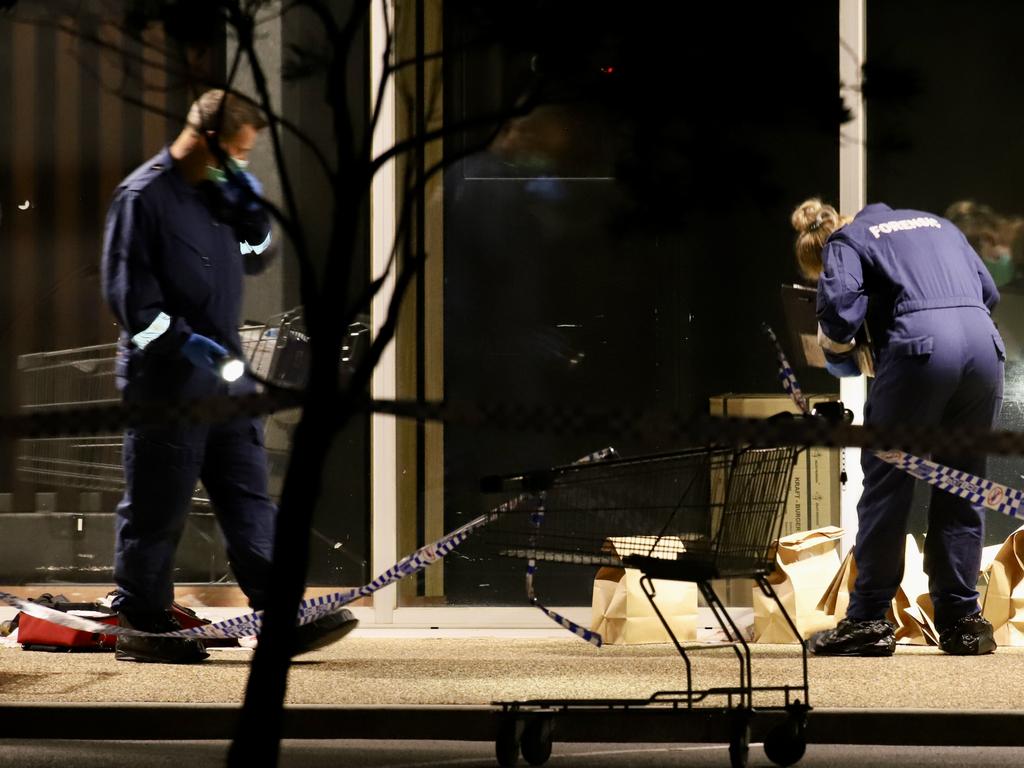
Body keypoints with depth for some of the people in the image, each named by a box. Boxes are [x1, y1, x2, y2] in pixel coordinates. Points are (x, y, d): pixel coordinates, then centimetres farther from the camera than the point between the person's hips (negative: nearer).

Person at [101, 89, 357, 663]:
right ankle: (142, 626, 7)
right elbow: (127, 291, -16)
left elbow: (256, 259, 22)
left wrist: (252, 210, 4)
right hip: (166, 382, -8)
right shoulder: (145, 196, -11)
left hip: (225, 376, 8)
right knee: (158, 507, -1)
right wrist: (182, 341, -25)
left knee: (249, 496, 5)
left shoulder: (217, 193, 14)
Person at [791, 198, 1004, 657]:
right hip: (984, 341, 5)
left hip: (920, 344, -5)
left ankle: (869, 621, 5)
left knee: (886, 482, 4)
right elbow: (989, 291, 25)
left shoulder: (845, 243, 14)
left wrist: (837, 354, 14)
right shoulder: (936, 224, 31)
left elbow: (840, 305, -3)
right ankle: (961, 618, 12)